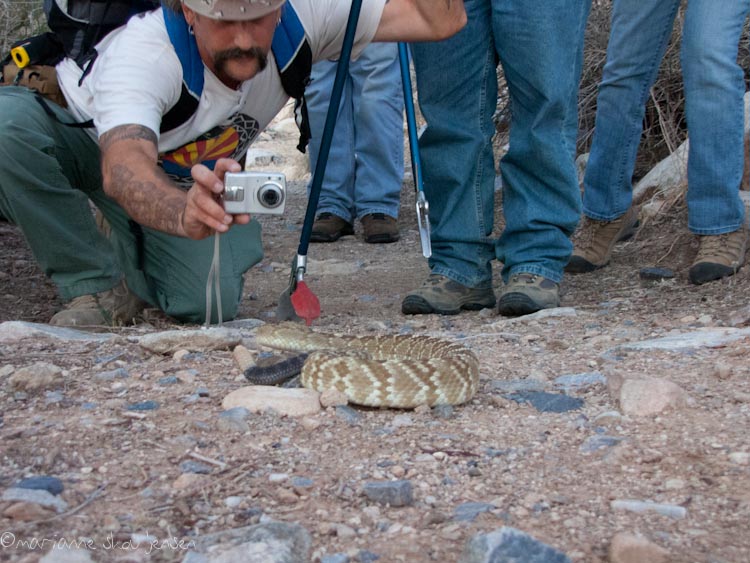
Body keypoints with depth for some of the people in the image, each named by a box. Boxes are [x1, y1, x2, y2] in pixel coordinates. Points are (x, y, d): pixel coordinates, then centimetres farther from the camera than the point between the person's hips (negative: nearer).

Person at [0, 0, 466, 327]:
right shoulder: (138, 52, -39)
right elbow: (125, 167, -56)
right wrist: (184, 213, -78)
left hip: (183, 179, 3)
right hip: (80, 140, -3)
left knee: (209, 303, -22)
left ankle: (130, 251, 15)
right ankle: (99, 286, -14)